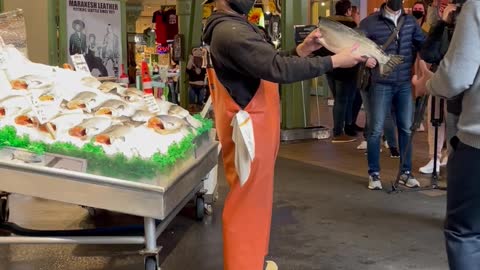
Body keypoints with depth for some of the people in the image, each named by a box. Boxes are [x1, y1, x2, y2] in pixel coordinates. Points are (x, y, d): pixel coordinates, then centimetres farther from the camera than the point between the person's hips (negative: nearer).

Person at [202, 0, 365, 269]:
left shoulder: (236, 26, 13)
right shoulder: (230, 32, -22)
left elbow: (269, 62, 13)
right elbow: (278, 69, -29)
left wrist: (302, 50, 0)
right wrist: (334, 61, -23)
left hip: (257, 127, 11)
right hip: (250, 131, -11)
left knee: (254, 200, 20)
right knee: (247, 203, 0)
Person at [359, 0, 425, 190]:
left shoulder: (410, 21, 7)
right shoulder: (370, 22, -5)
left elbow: (424, 45, 14)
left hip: (405, 84, 4)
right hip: (381, 84, -3)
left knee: (406, 128, 8)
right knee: (376, 129, 1)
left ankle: (406, 172, 20)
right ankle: (374, 174, 13)